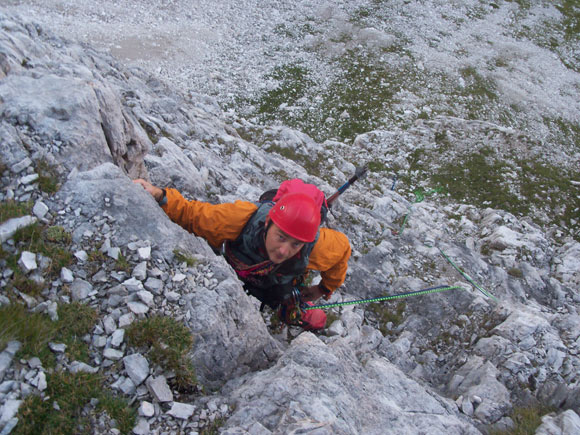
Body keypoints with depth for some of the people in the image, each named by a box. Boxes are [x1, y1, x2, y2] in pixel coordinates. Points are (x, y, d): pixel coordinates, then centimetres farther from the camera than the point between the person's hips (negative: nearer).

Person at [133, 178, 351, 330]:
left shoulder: (315, 246, -41)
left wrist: (324, 290, -4)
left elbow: (342, 247, -16)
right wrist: (159, 196, -50)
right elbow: (191, 213, -32)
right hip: (235, 272, 0)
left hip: (279, 288, 0)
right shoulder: (241, 217, -46)